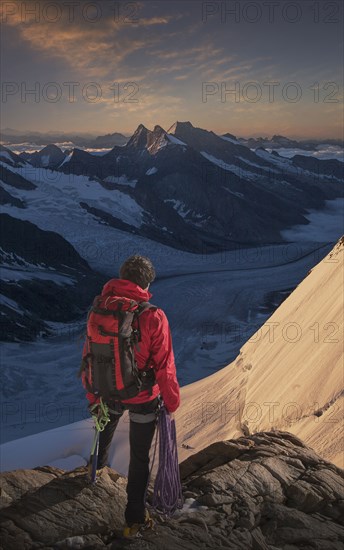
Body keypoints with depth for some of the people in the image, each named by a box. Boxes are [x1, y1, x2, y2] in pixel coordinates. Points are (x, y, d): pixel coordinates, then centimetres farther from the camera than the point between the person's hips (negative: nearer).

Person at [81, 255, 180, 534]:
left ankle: (98, 466, 63)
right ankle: (135, 515, 23)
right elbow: (164, 365, -19)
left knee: (106, 430, 34)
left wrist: (92, 395, 11)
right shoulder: (153, 316, -24)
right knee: (140, 456, 12)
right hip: (144, 396, -4)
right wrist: (172, 401, -4)